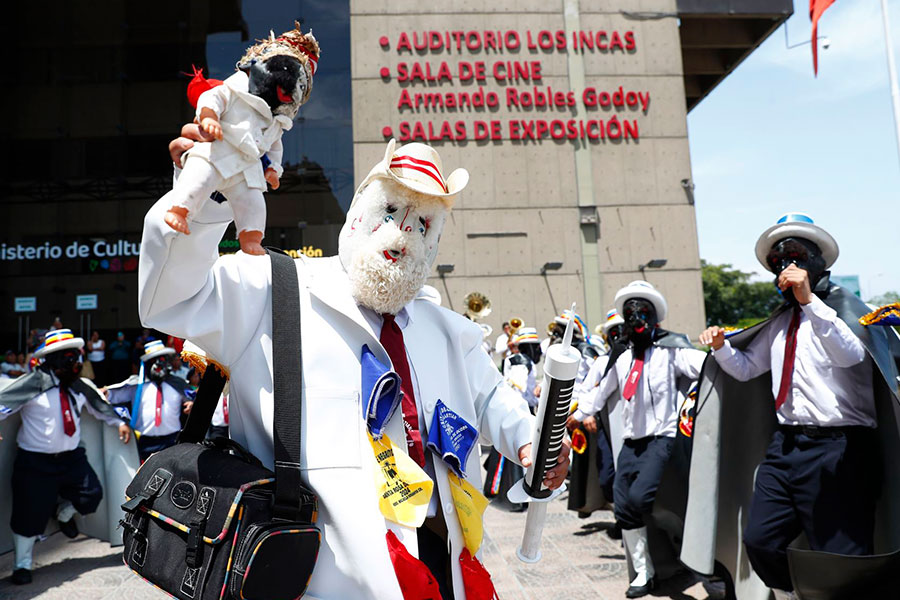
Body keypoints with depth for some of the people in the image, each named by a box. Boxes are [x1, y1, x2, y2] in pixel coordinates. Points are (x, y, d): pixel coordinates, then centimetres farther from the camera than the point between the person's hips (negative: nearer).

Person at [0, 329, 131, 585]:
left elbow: (99, 405, 19)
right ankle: (22, 564, 25)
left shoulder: (80, 386, 3)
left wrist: (119, 422, 19)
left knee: (91, 495, 4)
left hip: (72, 457, 5)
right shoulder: (33, 383, -15)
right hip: (36, 462, -5)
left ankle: (64, 514, 39)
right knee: (30, 514, 2)